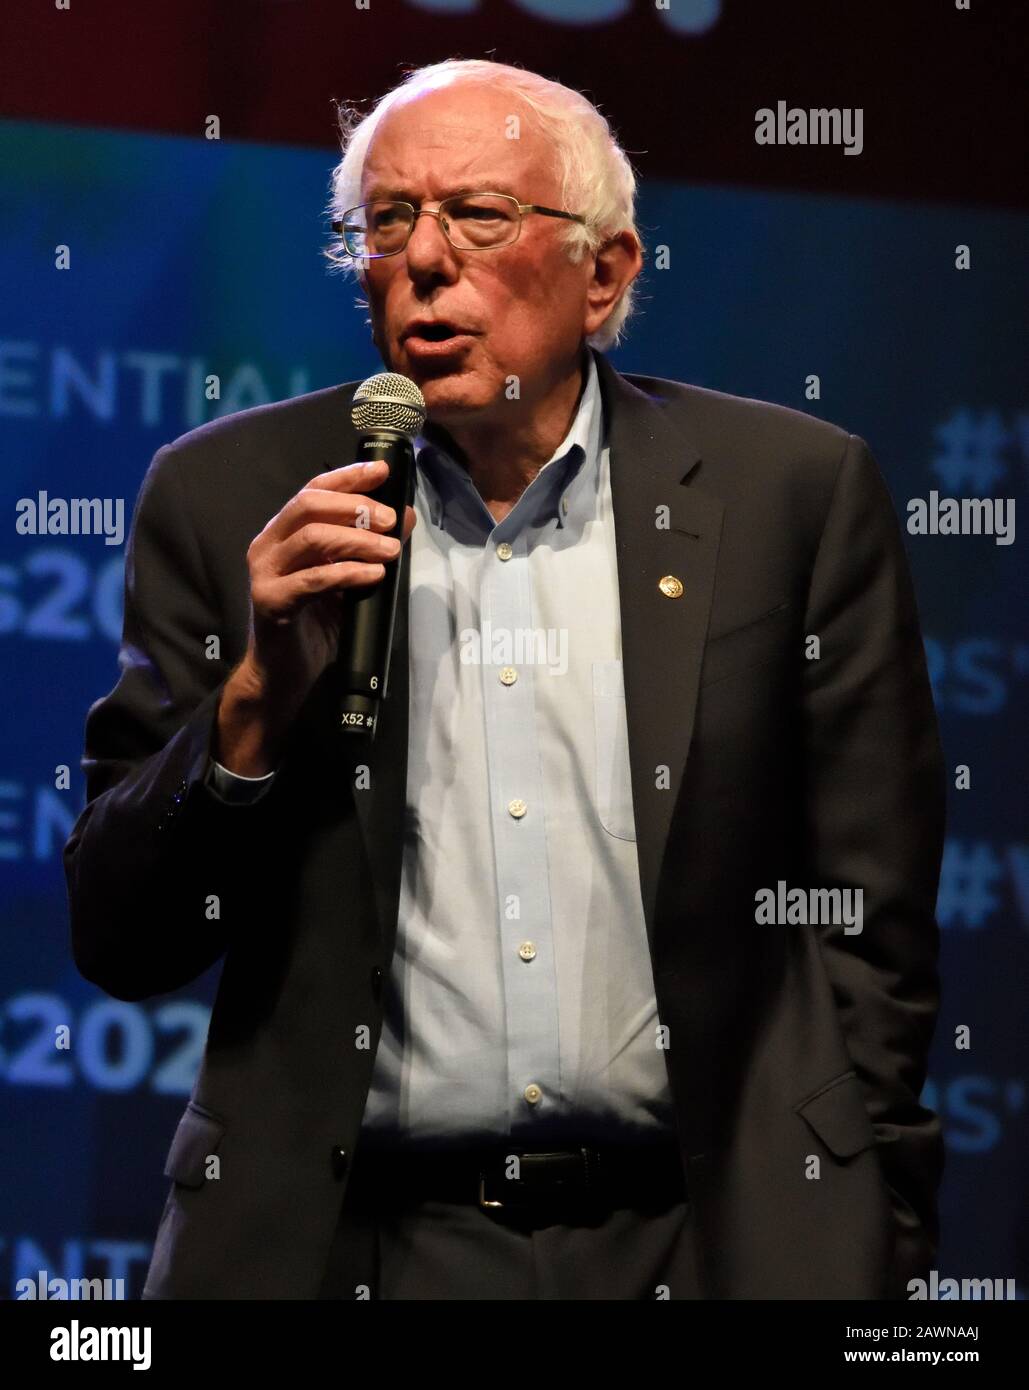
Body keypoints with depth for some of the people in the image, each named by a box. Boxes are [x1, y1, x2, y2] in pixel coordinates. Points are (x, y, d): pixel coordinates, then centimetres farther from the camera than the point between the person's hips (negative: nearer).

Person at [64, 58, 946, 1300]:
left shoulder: (796, 492, 1)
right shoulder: (227, 500, 2)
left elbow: (873, 933, 4)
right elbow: (120, 948, 2)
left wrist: (877, 1252, 0)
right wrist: (259, 697, -13)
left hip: (707, 1241, 0)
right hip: (348, 1243, 0)